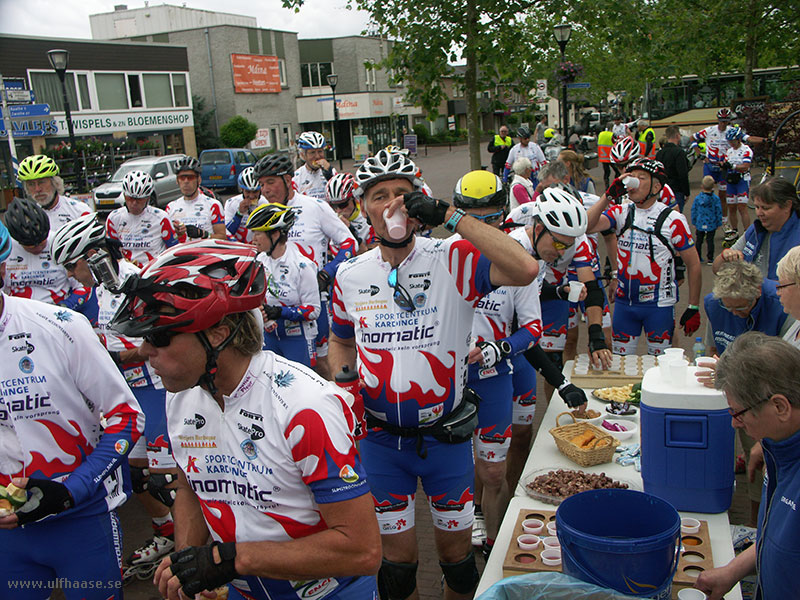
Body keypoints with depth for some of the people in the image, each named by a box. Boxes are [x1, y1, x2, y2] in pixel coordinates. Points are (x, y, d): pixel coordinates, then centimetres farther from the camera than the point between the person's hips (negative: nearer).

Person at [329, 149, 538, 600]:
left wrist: (448, 215, -30)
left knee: (457, 552, 16)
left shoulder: (454, 261, -13)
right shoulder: (350, 276, 1)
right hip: (381, 440, 2)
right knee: (398, 558, 15)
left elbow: (525, 269, -32)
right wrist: (340, 377, -4)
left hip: (446, 436, -2)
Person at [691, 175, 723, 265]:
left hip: (700, 225, 1)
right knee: (710, 241, 6)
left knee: (698, 241, 14)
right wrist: (719, 223, 7)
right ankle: (710, 259, 7)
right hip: (711, 225, -1)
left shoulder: (697, 198, -6)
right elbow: (719, 212, -4)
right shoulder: (716, 198, -9)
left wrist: (694, 223, 11)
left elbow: (693, 211, 0)